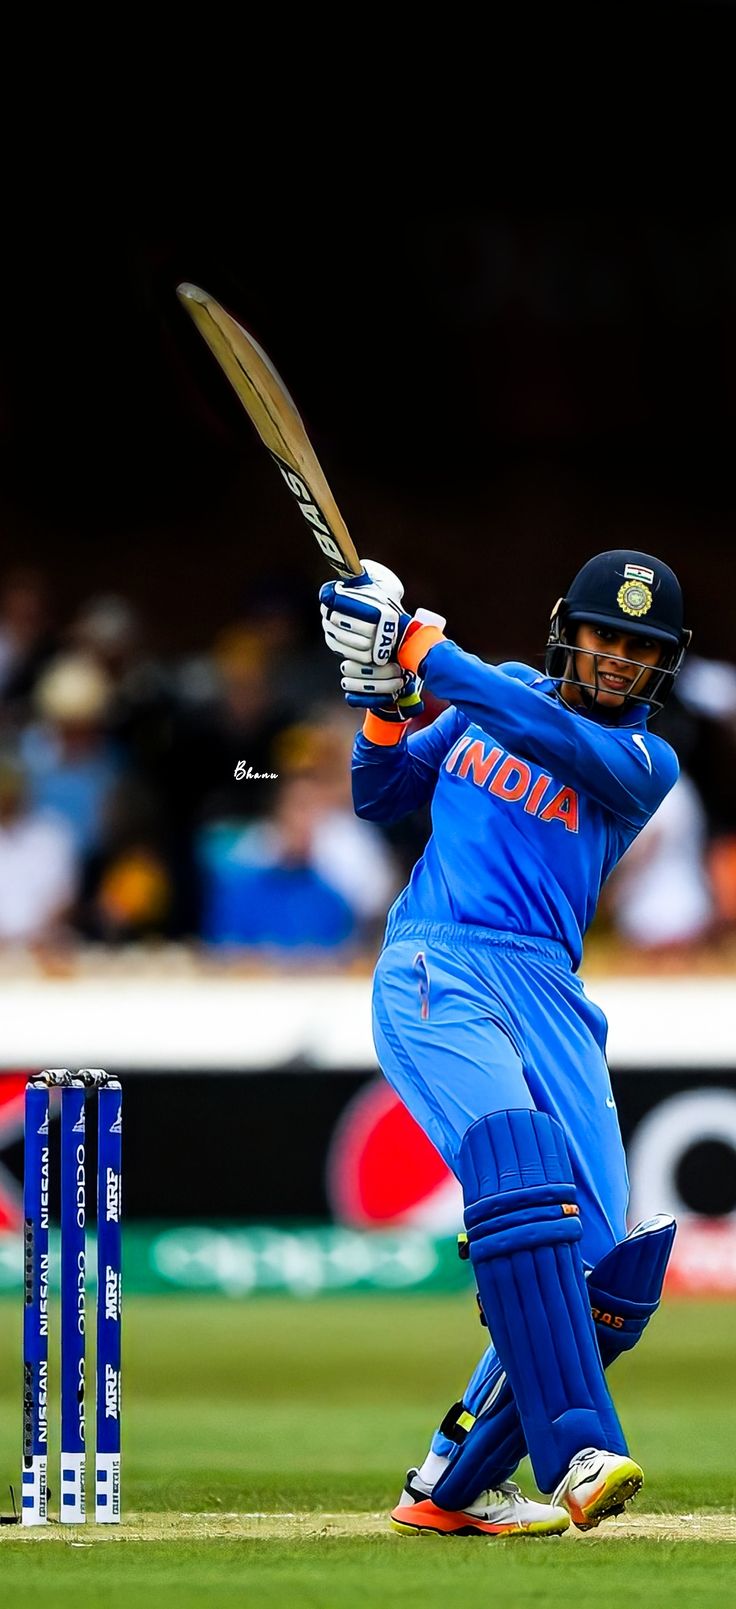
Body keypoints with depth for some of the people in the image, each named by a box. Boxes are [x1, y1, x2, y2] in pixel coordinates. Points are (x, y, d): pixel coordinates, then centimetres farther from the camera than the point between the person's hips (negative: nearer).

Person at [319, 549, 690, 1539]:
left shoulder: (644, 763, 7)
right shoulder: (496, 692, 16)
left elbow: (545, 732, -13)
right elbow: (379, 797, 22)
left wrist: (416, 648, -15)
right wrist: (384, 704, 3)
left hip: (547, 996, 2)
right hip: (433, 972, -2)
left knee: (602, 1264, -10)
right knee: (520, 1166, -29)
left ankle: (450, 1489, 1)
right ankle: (577, 1452, -40)